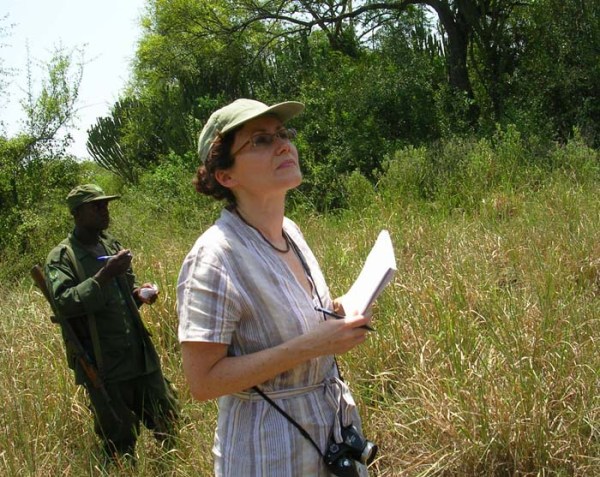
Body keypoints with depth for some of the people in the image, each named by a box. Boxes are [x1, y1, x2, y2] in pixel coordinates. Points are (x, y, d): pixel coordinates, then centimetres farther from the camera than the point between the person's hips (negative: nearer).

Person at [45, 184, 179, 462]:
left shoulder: (112, 246, 12)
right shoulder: (61, 257, -7)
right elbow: (63, 302, -22)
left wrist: (138, 294, 2)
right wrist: (104, 275, -26)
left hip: (140, 355, 6)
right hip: (103, 366, -6)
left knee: (168, 420, 11)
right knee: (119, 439, 4)